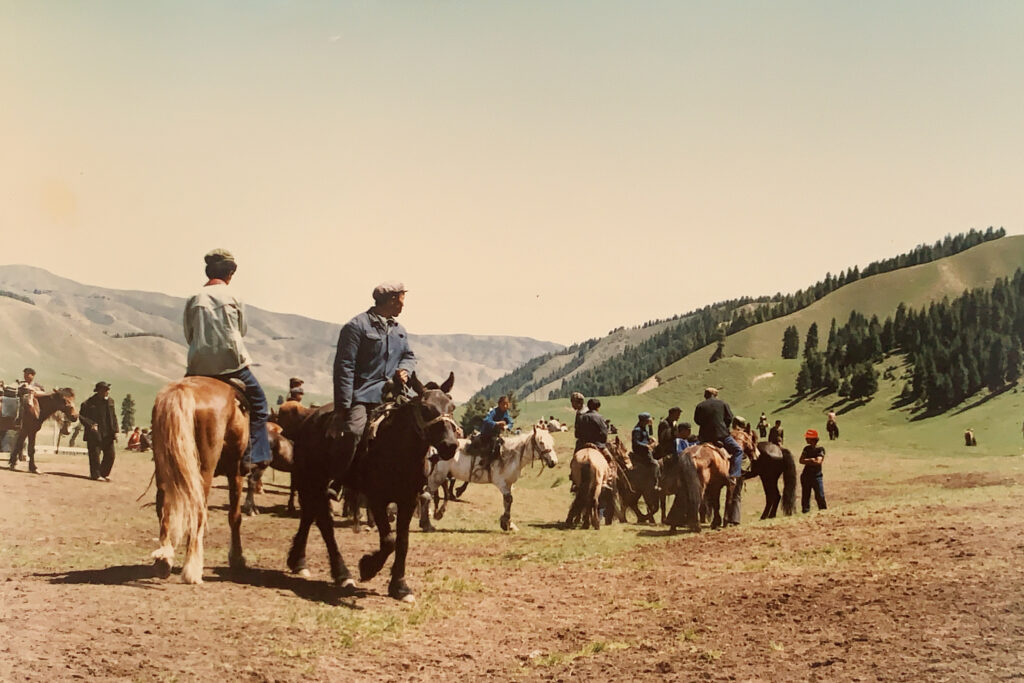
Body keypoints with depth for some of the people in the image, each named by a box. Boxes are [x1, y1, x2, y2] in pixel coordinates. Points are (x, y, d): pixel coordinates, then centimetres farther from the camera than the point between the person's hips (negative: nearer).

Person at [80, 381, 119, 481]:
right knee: (95, 455, -1)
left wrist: (115, 431, 5)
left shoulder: (110, 401, 8)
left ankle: (104, 473, 22)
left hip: (107, 434, 5)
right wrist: (91, 424, -22)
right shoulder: (88, 403, -9)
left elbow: (113, 416, 12)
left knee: (110, 454, 7)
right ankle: (96, 475, 10)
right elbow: (81, 416, -6)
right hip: (94, 434, -5)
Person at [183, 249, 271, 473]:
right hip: (232, 363, -2)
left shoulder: (194, 299, 3)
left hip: (199, 366, 3)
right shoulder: (234, 299, -2)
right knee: (258, 401, 13)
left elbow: (188, 335, 8)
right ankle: (254, 454, 5)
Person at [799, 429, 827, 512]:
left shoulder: (820, 449, -3)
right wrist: (811, 460, -10)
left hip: (817, 476, -4)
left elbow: (818, 461, -15)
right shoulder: (806, 448, 11)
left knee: (820, 496, -7)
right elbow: (801, 461, 1)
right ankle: (805, 511, 15)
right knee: (805, 496, 6)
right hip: (806, 476, 4)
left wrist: (807, 460, -5)